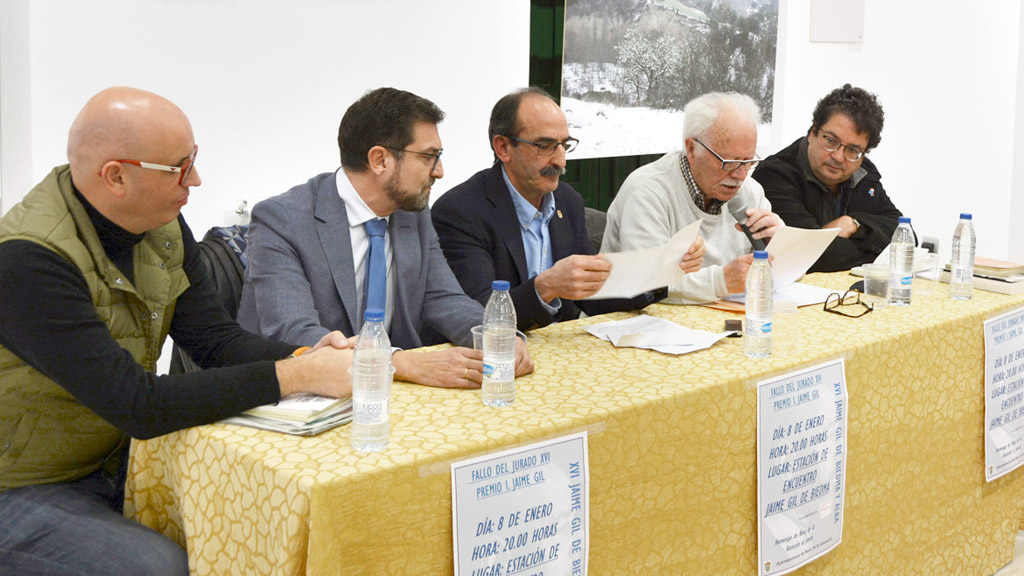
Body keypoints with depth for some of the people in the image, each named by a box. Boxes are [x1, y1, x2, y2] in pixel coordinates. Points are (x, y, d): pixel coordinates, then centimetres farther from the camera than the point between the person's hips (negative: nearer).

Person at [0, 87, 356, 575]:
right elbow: (137, 405, -33)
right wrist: (295, 376, -33)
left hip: (116, 461, 7)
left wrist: (305, 358, -21)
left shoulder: (162, 225, -3)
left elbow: (215, 339, -1)